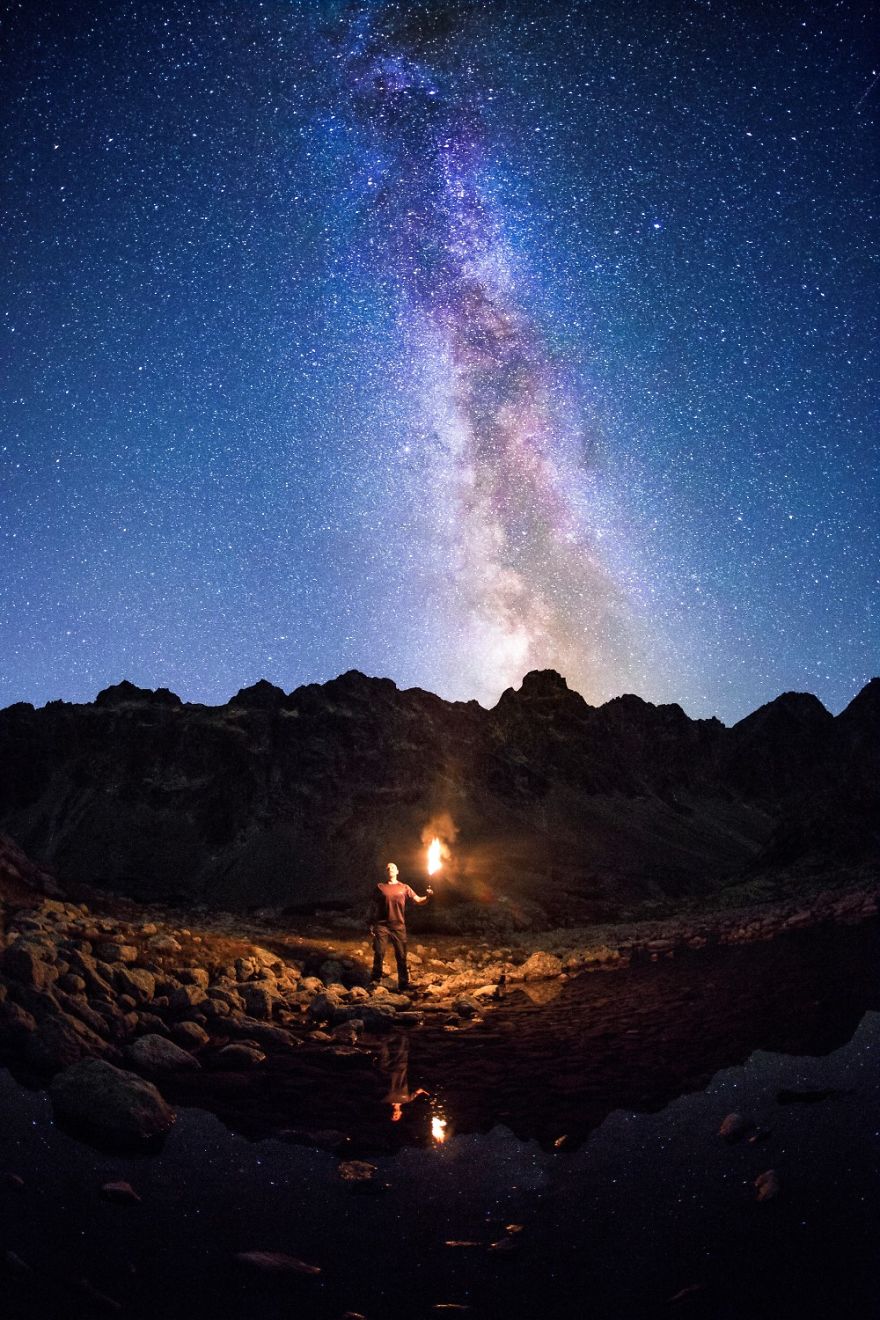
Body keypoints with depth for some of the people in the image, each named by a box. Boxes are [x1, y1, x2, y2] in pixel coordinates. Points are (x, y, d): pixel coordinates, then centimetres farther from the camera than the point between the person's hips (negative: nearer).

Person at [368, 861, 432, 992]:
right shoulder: (380, 887, 7)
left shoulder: (404, 888, 9)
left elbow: (418, 901, 2)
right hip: (381, 926, -1)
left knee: (401, 956, 2)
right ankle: (376, 981, 13)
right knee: (379, 954, -2)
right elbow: (372, 906, 8)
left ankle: (403, 985, 10)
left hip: (399, 926, 1)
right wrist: (371, 924, 2)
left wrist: (427, 897, -19)